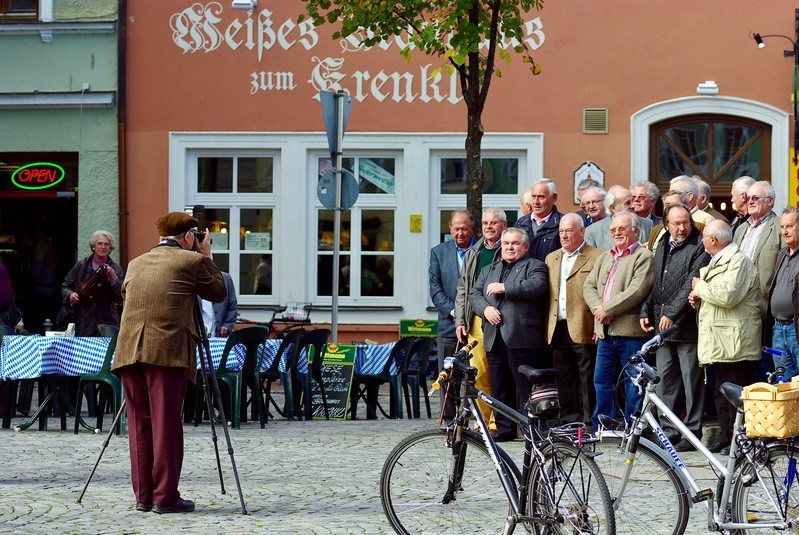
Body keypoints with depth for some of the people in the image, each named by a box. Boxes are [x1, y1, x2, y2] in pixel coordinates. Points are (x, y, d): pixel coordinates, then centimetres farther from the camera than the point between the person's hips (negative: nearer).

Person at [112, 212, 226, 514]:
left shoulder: (135, 264, 19)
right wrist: (207, 258, 22)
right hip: (167, 351, -5)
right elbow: (218, 293, 11)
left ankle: (144, 495, 12)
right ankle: (165, 497, -3)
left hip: (129, 351, 5)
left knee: (139, 423, 9)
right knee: (166, 423, -3)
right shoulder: (191, 261, 2)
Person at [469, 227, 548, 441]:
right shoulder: (488, 270, 25)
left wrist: (504, 287, -11)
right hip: (494, 338, 6)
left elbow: (537, 286, -13)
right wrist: (485, 308, -5)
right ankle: (505, 428, 12)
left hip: (521, 337, -6)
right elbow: (474, 293, 16)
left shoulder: (534, 266, 7)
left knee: (526, 388, -8)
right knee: (499, 388, 6)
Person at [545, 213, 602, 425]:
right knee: (564, 381, 9)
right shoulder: (551, 259, 19)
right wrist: (547, 328, 12)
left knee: (588, 381, -3)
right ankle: (569, 422, 14)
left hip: (584, 331, -6)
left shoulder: (596, 258, -2)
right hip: (558, 330, 6)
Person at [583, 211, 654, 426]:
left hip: (629, 330, -7)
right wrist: (598, 308, -6)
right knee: (602, 382, 11)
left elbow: (637, 291, -16)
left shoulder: (643, 257, -4)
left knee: (633, 384, -2)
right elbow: (589, 286, 15)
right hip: (605, 331, 7)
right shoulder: (604, 257, 21)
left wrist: (607, 309, -13)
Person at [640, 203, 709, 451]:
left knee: (692, 382, -3)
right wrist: (646, 311, 11)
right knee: (665, 381, 9)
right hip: (662, 326, 7)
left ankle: (692, 433, 1)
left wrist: (672, 314, -18)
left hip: (686, 325, -7)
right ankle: (668, 431, 14)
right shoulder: (663, 246, 17)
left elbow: (692, 284, -15)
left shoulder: (699, 248, -7)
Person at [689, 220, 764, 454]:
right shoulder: (715, 263, 22)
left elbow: (727, 296, -24)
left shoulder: (739, 261, -10)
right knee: (722, 393, 11)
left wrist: (700, 287, -10)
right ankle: (725, 438, 15)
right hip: (720, 342, 10)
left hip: (735, 343, -10)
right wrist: (697, 299, 10)